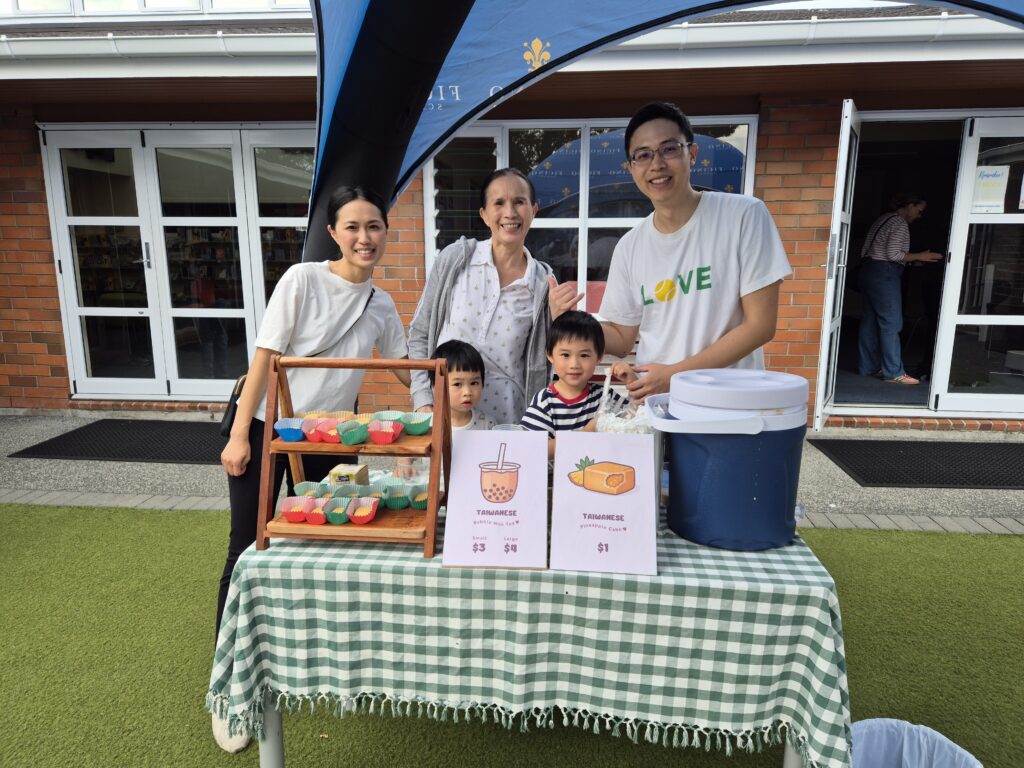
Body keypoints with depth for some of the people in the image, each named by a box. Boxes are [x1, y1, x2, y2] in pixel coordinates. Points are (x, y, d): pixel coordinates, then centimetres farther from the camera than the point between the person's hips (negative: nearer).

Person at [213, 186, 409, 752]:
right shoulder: (302, 279, -13)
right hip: (266, 428, -4)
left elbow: (410, 372, 10)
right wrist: (239, 435, -16)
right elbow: (266, 357, -14)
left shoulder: (381, 305, 1)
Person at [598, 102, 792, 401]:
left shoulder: (745, 216, -7)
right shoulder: (629, 248, 4)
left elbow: (760, 325, -8)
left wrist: (675, 375, -12)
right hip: (654, 402, 3)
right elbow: (622, 339, 9)